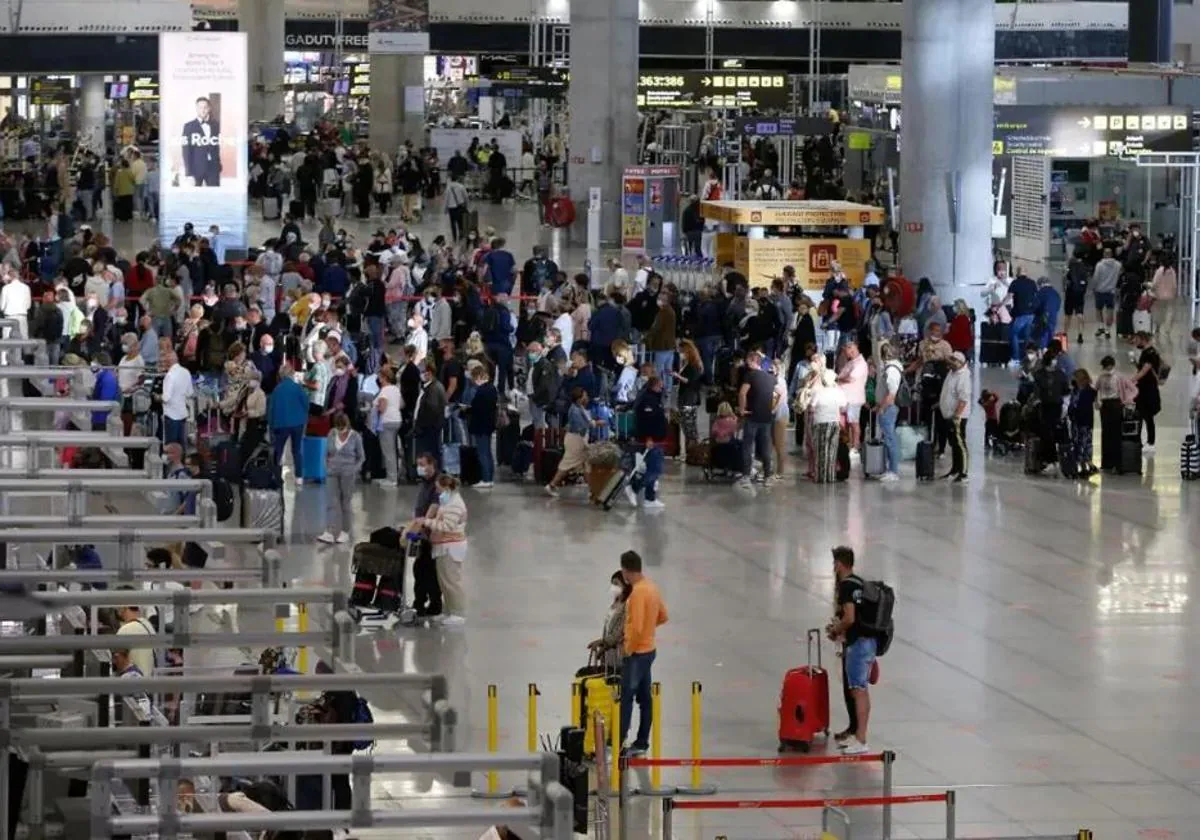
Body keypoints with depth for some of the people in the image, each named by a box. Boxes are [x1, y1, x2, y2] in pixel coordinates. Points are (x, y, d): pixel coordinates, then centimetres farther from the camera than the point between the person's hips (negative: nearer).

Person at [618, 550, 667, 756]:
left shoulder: (637, 592, -23)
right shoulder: (651, 586, 7)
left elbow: (636, 628, -26)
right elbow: (663, 616, 18)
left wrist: (628, 650, -14)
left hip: (636, 652, -9)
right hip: (650, 649, 9)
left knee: (626, 698, -5)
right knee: (644, 698, 13)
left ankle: (619, 743, -4)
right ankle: (641, 743, 20)